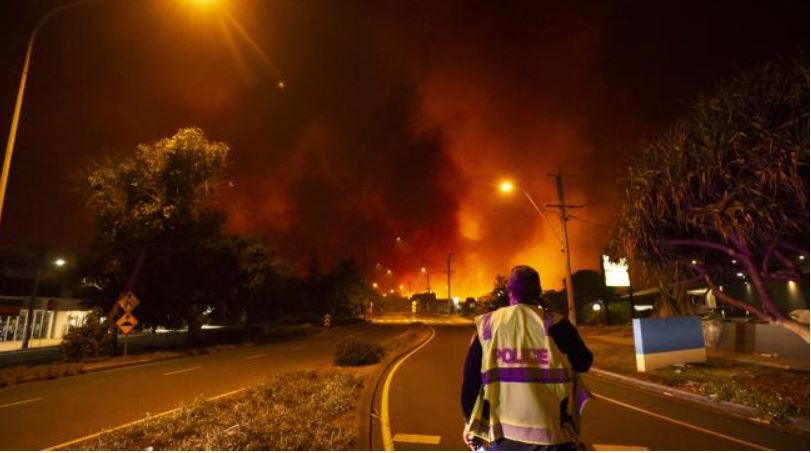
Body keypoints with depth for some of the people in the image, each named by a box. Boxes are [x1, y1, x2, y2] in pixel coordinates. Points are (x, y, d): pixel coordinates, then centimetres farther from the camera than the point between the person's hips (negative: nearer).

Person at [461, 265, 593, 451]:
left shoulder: (487, 324, -2)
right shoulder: (554, 323, -8)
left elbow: (470, 378, 2)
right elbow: (583, 362, 4)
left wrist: (470, 423, 15)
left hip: (502, 434, 2)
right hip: (550, 434, -1)